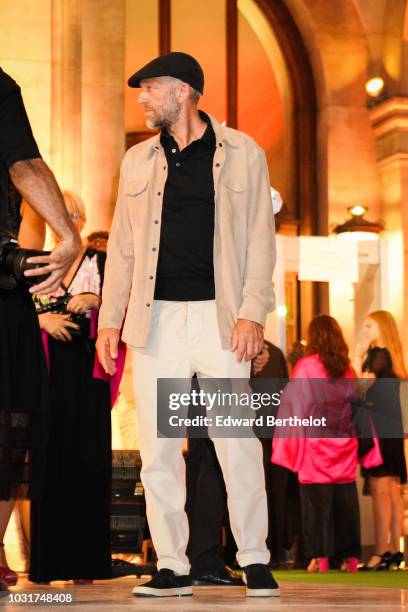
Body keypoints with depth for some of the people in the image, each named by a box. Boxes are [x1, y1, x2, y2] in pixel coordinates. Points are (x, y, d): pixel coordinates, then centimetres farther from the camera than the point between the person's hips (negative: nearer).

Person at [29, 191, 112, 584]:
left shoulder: (100, 263, 10)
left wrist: (94, 300, -18)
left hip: (87, 370, -1)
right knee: (50, 455, -4)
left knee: (87, 456, -6)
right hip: (47, 368, 1)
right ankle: (46, 563, -3)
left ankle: (84, 563, -5)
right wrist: (42, 319, -12)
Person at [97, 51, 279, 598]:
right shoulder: (138, 161, 15)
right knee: (157, 449, 0)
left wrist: (252, 314, -8)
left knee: (238, 444, -6)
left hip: (220, 317, -3)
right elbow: (122, 246, 16)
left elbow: (260, 241, 2)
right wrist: (109, 318, 9)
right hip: (156, 321, 3)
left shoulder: (243, 155, 6)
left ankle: (255, 560, 7)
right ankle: (172, 567, 8)